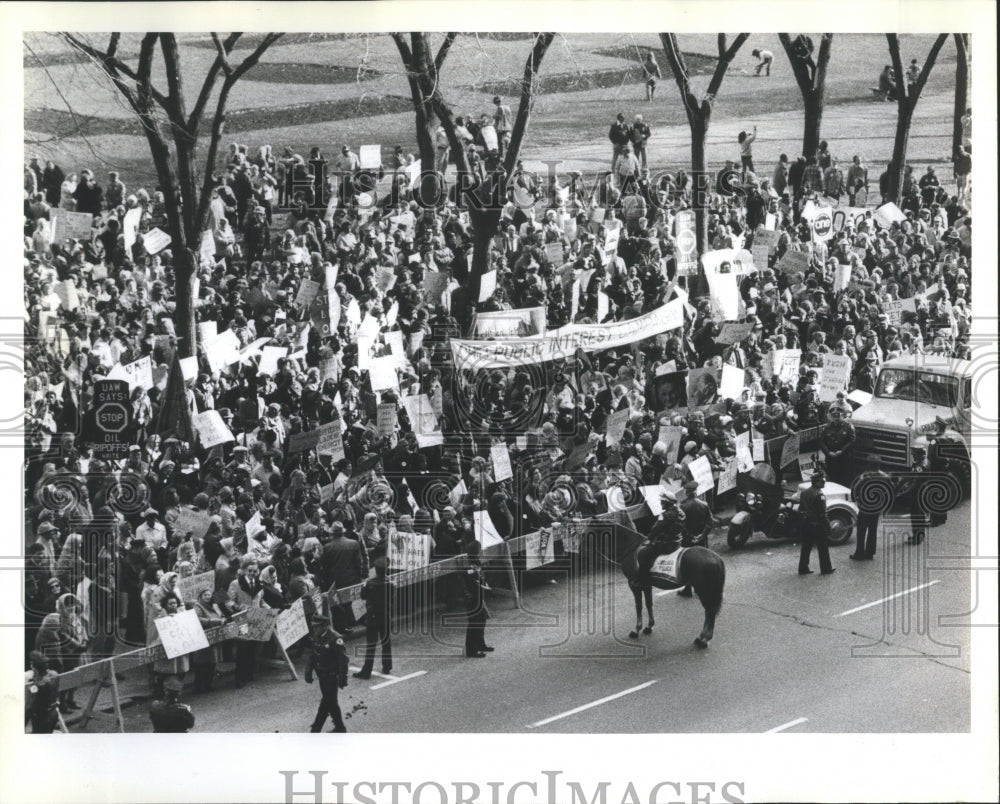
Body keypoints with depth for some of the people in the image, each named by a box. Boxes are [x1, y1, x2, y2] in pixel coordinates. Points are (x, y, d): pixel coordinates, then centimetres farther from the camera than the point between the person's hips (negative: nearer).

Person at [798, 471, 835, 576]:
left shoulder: (804, 493, 6)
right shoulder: (819, 495, -19)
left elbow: (800, 509, 13)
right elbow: (823, 513, -18)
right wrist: (827, 526, -13)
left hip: (806, 524, 7)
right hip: (818, 524, -7)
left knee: (806, 547, 12)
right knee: (823, 547, 5)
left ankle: (803, 569, 15)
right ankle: (826, 569, 12)